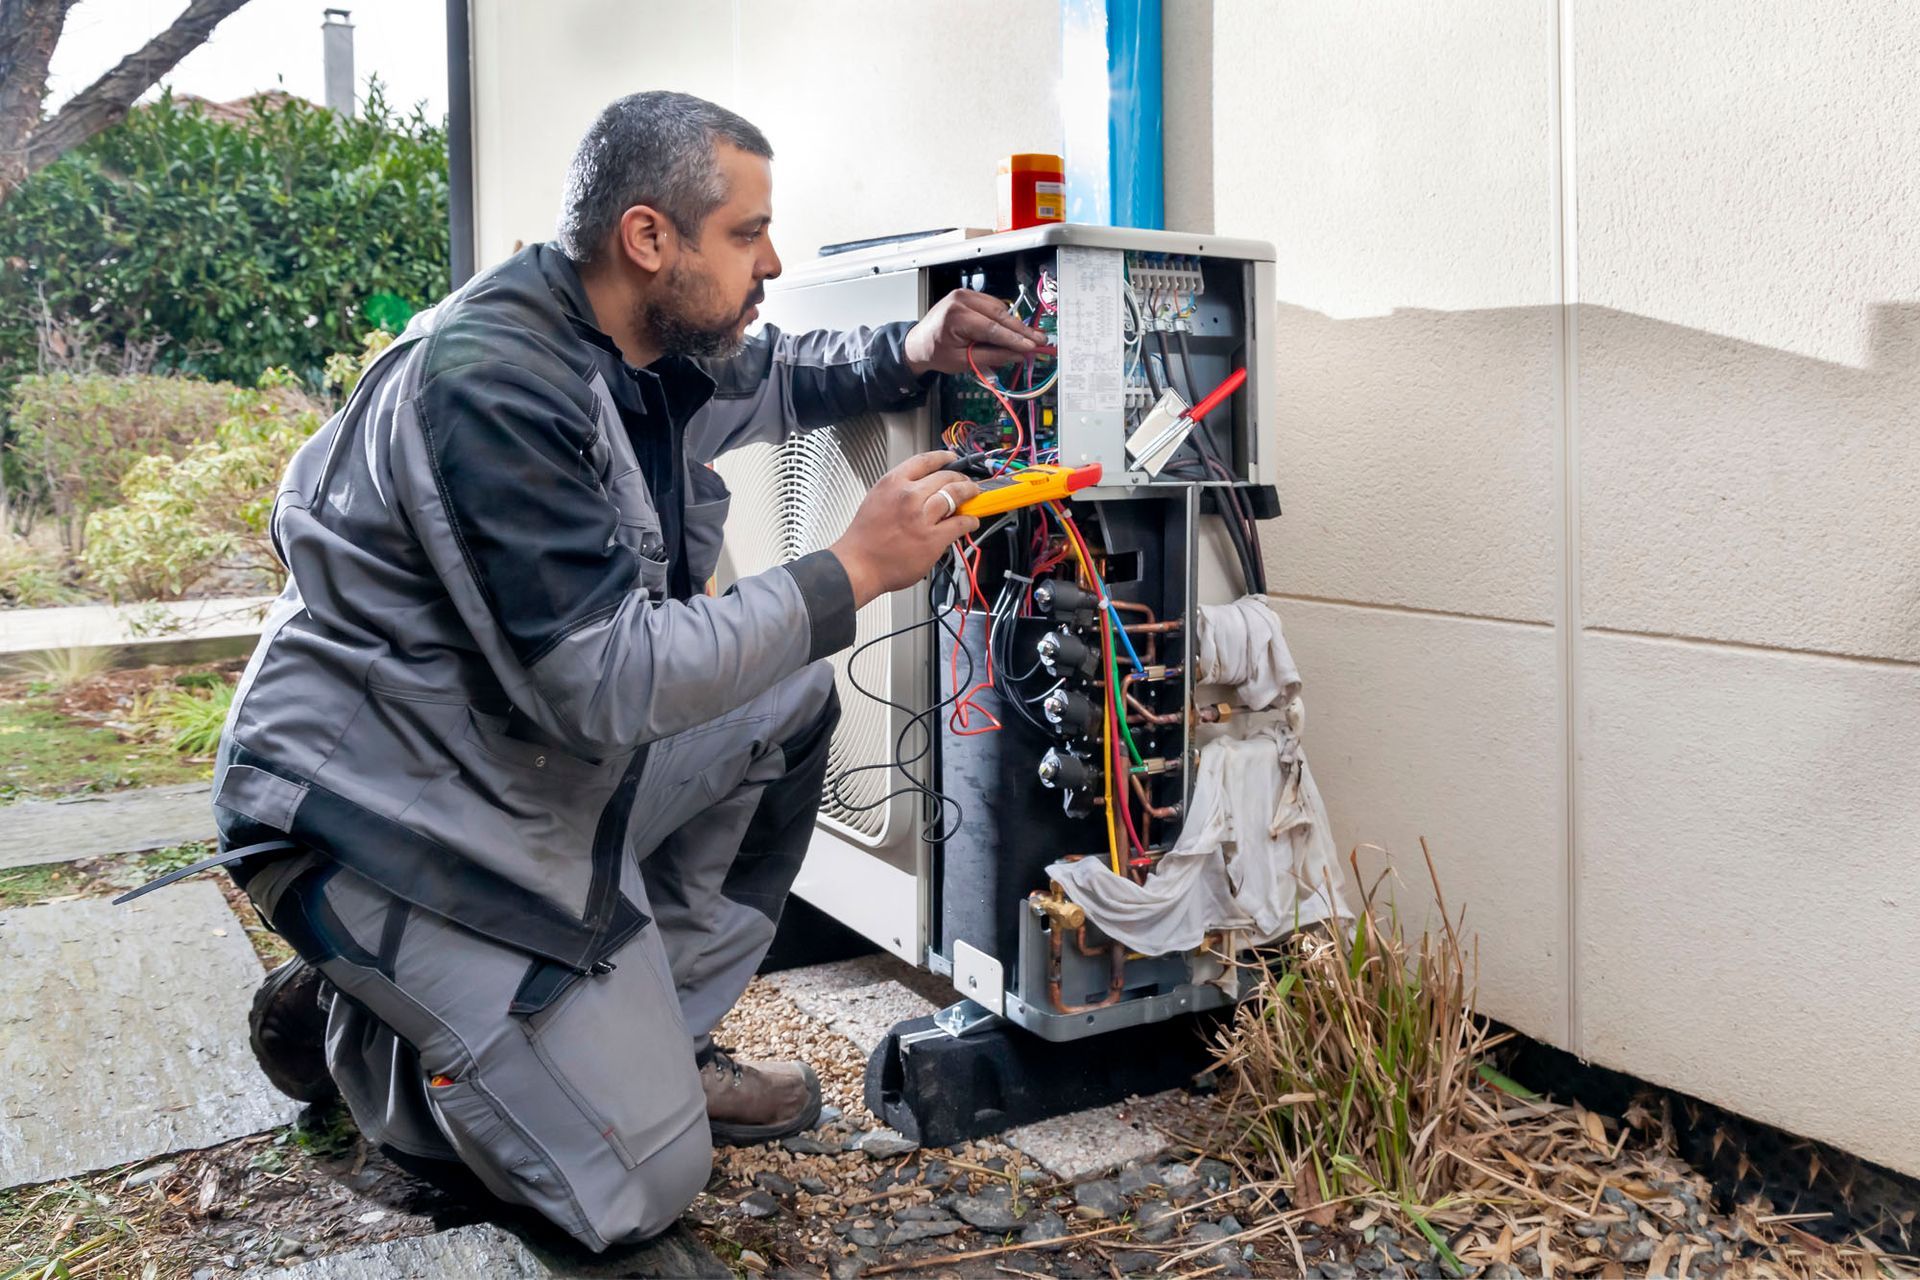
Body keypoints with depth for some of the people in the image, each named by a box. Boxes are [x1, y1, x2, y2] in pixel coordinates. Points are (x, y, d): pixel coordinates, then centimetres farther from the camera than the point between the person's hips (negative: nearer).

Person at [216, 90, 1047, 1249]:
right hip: (386, 813, -9)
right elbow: (605, 679, -31)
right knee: (643, 1184, -11)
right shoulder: (490, 382, -27)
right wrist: (856, 570, -26)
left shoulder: (661, 349, 0)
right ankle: (348, 1029, 11)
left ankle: (655, 1031, 10)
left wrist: (912, 354, 3)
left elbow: (777, 377, 23)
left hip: (539, 760, 9)